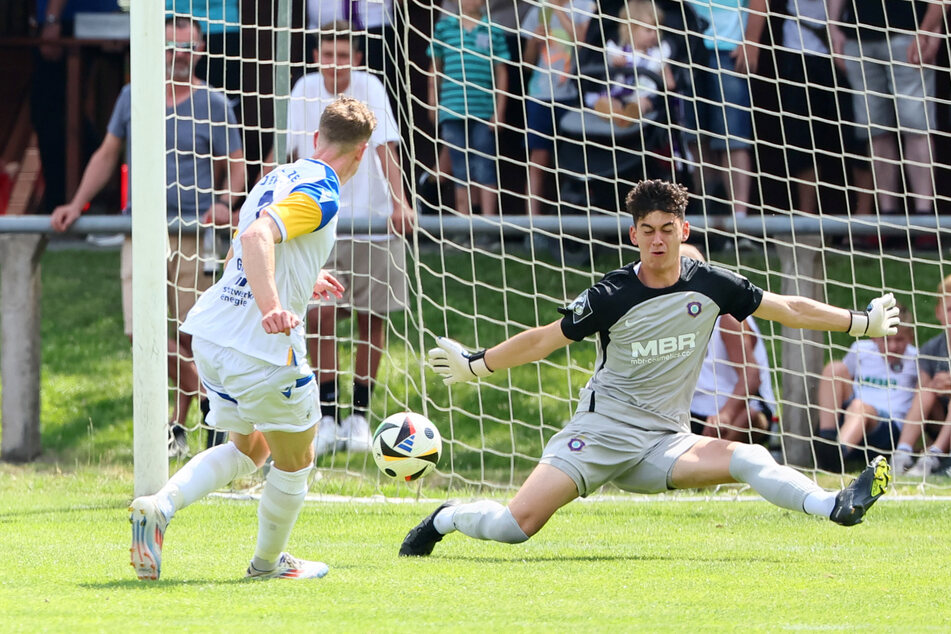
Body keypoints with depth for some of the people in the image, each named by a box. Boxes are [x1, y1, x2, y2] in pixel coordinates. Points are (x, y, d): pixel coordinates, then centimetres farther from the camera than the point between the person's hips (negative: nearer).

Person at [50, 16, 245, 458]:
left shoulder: (212, 104, 3)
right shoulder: (132, 98, 12)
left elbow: (236, 166, 5)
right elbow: (107, 155, 19)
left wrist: (224, 203, -15)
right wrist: (76, 205, 10)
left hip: (194, 233, -2)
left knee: (193, 337, -2)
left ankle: (180, 423, 14)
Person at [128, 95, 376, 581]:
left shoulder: (278, 178, 14)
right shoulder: (320, 194, -13)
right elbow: (257, 237, -30)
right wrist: (272, 308, -41)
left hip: (210, 336, 8)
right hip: (263, 351, -8)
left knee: (248, 449, 24)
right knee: (294, 461, 15)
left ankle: (158, 508, 2)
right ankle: (268, 562, 30)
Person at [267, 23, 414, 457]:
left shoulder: (369, 88, -9)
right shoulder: (305, 91, 0)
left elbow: (385, 149, -19)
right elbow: (297, 153, 10)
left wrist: (399, 204, -32)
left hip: (372, 218, -2)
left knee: (370, 319, 2)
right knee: (320, 317, -10)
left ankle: (359, 415, 14)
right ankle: (327, 418, -4)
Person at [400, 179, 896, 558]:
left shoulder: (710, 286, 0)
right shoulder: (610, 296, -9)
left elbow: (787, 308, 8)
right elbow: (544, 339, 1)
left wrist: (861, 322, 9)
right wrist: (474, 365, 1)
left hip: (664, 442, 3)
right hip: (600, 432, -3)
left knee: (749, 459, -24)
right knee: (517, 524, -17)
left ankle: (836, 508, -36)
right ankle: (447, 519, 11)